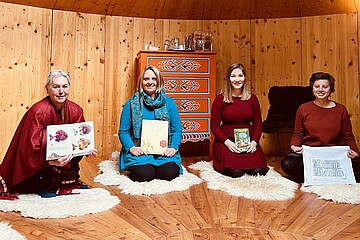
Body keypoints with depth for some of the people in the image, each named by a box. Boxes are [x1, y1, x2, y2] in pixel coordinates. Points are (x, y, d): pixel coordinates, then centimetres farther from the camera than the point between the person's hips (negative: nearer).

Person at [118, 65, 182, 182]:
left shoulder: (169, 102, 8)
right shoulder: (131, 103, 4)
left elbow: (177, 130, 7)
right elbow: (123, 131, 3)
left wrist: (173, 148, -10)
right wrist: (131, 147, -14)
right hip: (139, 151, -1)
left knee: (171, 172, -24)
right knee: (145, 174, -27)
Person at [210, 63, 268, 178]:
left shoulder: (252, 98, 8)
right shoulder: (220, 99, -1)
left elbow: (257, 124, 9)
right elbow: (214, 125, -3)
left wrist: (254, 142, -8)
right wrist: (227, 142, -16)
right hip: (226, 141, -2)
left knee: (258, 171, -20)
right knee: (235, 172, -25)